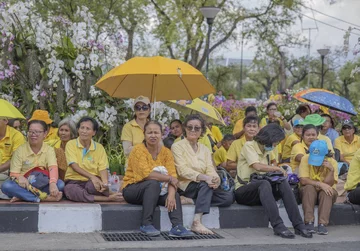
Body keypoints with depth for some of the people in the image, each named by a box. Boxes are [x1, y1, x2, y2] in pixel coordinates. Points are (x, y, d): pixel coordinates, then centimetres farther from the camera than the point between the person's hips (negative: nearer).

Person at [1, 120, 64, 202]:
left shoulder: (49, 150, 1)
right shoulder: (20, 150, 0)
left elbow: (53, 168, -17)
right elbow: (14, 173, -6)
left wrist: (53, 183, -39)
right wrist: (20, 178, -33)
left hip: (43, 185, 1)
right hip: (24, 186, 0)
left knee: (60, 184, -28)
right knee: (6, 186, -29)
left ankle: (22, 196, -26)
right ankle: (41, 198, -36)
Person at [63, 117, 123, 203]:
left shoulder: (99, 147, 8)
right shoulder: (71, 144, 1)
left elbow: (103, 168, -2)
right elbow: (74, 166, -12)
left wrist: (105, 182, -25)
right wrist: (91, 176, -27)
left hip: (93, 182, 0)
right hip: (74, 181, 1)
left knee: (91, 185, -40)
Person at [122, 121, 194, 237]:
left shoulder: (166, 152, 1)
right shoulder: (138, 150, -13)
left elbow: (173, 174, -10)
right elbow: (146, 174, -25)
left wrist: (171, 194, -28)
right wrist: (169, 178, -20)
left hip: (155, 191, 5)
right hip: (132, 189, -5)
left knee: (175, 195, -21)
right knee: (153, 183, -33)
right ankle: (146, 224, -30)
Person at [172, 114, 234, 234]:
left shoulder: (204, 149, 18)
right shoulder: (177, 146, 0)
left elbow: (210, 169, 4)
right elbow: (183, 170, -14)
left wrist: (215, 180, -22)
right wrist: (204, 177, -30)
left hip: (204, 186, 5)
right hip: (185, 186, -5)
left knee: (228, 197, -19)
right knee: (205, 184, -36)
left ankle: (192, 201, -17)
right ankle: (197, 222, -43)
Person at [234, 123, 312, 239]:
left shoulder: (268, 150, 15)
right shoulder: (249, 146, -8)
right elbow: (257, 166, -23)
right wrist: (278, 169, -14)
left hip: (261, 190, 6)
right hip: (243, 190, -6)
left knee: (283, 183, -21)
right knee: (264, 183, -37)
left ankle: (298, 225, -29)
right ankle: (277, 225, -45)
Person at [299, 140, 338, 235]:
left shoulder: (332, 162, -13)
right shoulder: (305, 159, -15)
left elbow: (328, 184, -21)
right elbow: (303, 181, -22)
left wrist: (331, 170, -35)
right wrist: (320, 184, -31)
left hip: (327, 193, 0)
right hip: (308, 192, 0)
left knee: (326, 192, -33)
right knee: (309, 188, -34)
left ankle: (322, 224, -39)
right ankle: (309, 223, -36)